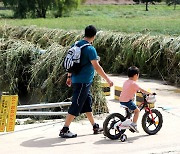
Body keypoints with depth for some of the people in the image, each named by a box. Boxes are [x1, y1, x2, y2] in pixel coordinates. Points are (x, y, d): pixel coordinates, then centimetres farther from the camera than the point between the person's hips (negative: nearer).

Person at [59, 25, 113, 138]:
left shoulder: (76, 45, 8)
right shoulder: (90, 49, -18)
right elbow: (96, 67, -21)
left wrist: (69, 76, 25)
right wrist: (108, 79, -15)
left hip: (76, 79, 9)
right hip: (83, 82, -9)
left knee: (88, 103, 17)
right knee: (76, 106, -5)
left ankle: (95, 127, 27)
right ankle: (65, 130, -3)